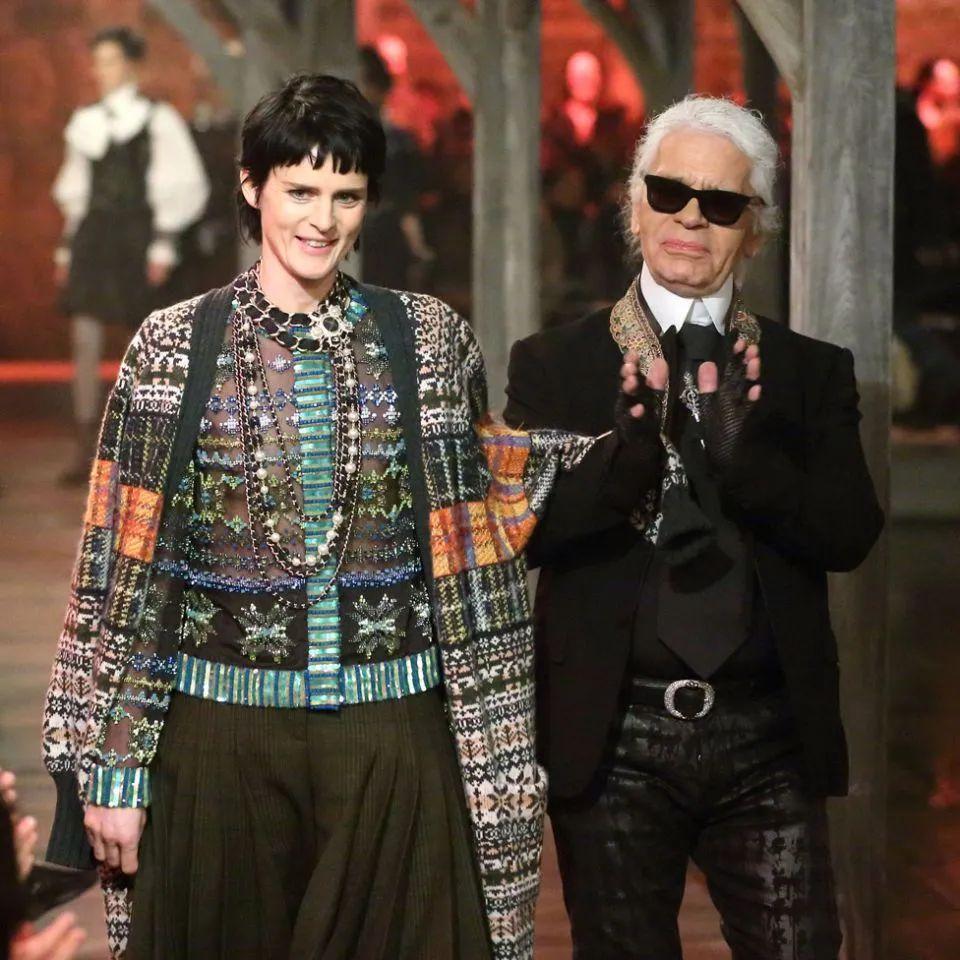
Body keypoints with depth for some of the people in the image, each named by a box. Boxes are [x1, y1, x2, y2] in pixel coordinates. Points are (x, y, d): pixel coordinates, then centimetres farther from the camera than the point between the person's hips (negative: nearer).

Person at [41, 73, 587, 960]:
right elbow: (125, 566, -1)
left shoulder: (430, 339, 4)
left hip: (393, 738, 1)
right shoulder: (175, 346, 0)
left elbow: (469, 534, 10)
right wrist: (111, 766, -4)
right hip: (222, 736, -1)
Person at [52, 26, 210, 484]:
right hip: (92, 236, 4)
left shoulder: (157, 120, -1)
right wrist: (67, 245, 13)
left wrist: (163, 246, -7)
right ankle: (86, 449, -3)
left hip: (136, 237, -4)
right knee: (84, 339, -5)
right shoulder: (85, 122, 12)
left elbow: (182, 187, -2)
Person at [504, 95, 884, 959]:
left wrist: (739, 457, -22)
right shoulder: (555, 366, 4)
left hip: (770, 744, 1)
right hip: (613, 739, 0)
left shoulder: (810, 373, 7)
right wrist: (624, 460, -26)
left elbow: (851, 533, -5)